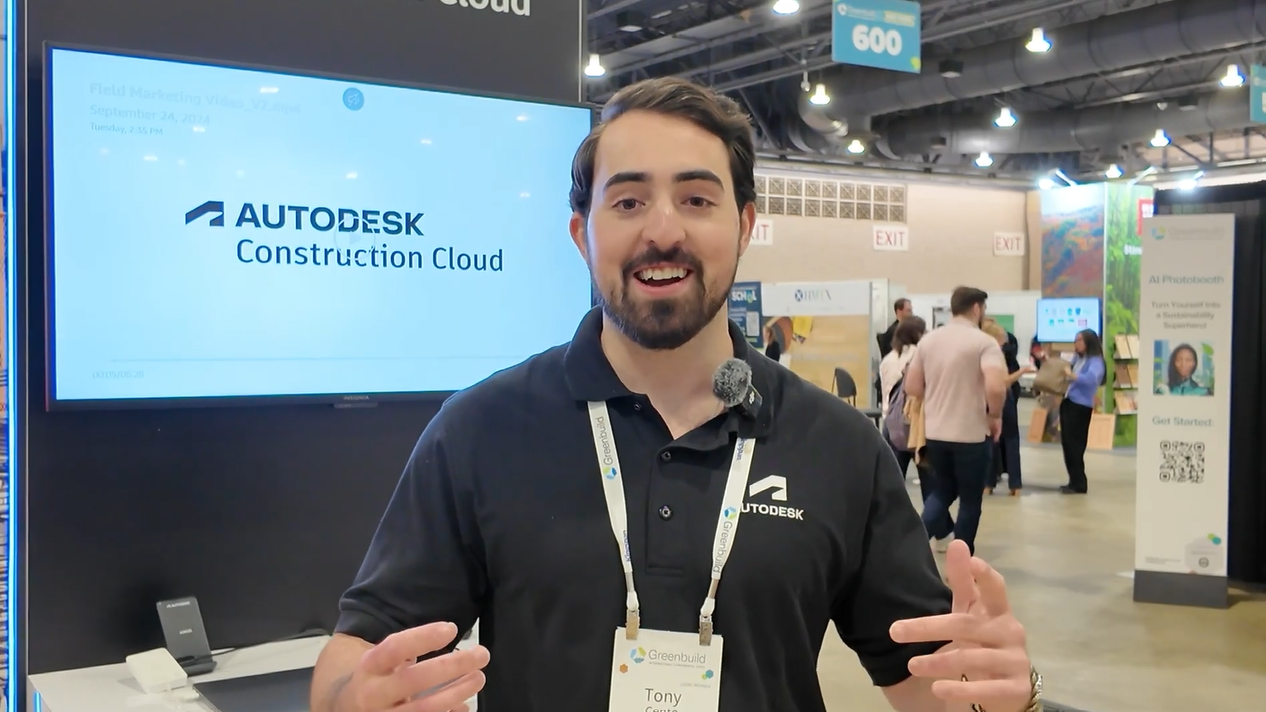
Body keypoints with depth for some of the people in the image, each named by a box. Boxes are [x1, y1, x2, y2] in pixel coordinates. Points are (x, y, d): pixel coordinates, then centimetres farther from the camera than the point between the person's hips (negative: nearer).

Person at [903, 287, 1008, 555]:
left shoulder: (928, 340, 5)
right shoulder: (984, 342, -12)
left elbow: (912, 386, 6)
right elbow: (995, 388, -26)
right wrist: (995, 415, -8)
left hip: (935, 432, 5)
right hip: (972, 434, -5)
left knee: (943, 491, 22)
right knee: (970, 500, 10)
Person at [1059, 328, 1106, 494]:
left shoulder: (1095, 361, -10)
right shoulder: (1077, 359, 14)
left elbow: (1091, 379, -27)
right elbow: (1067, 375, 24)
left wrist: (1071, 374, -26)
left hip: (1081, 407, -8)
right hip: (1068, 403, 8)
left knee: (1074, 446, -5)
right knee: (1067, 445, 11)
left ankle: (1079, 484, 2)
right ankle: (1074, 482, 20)